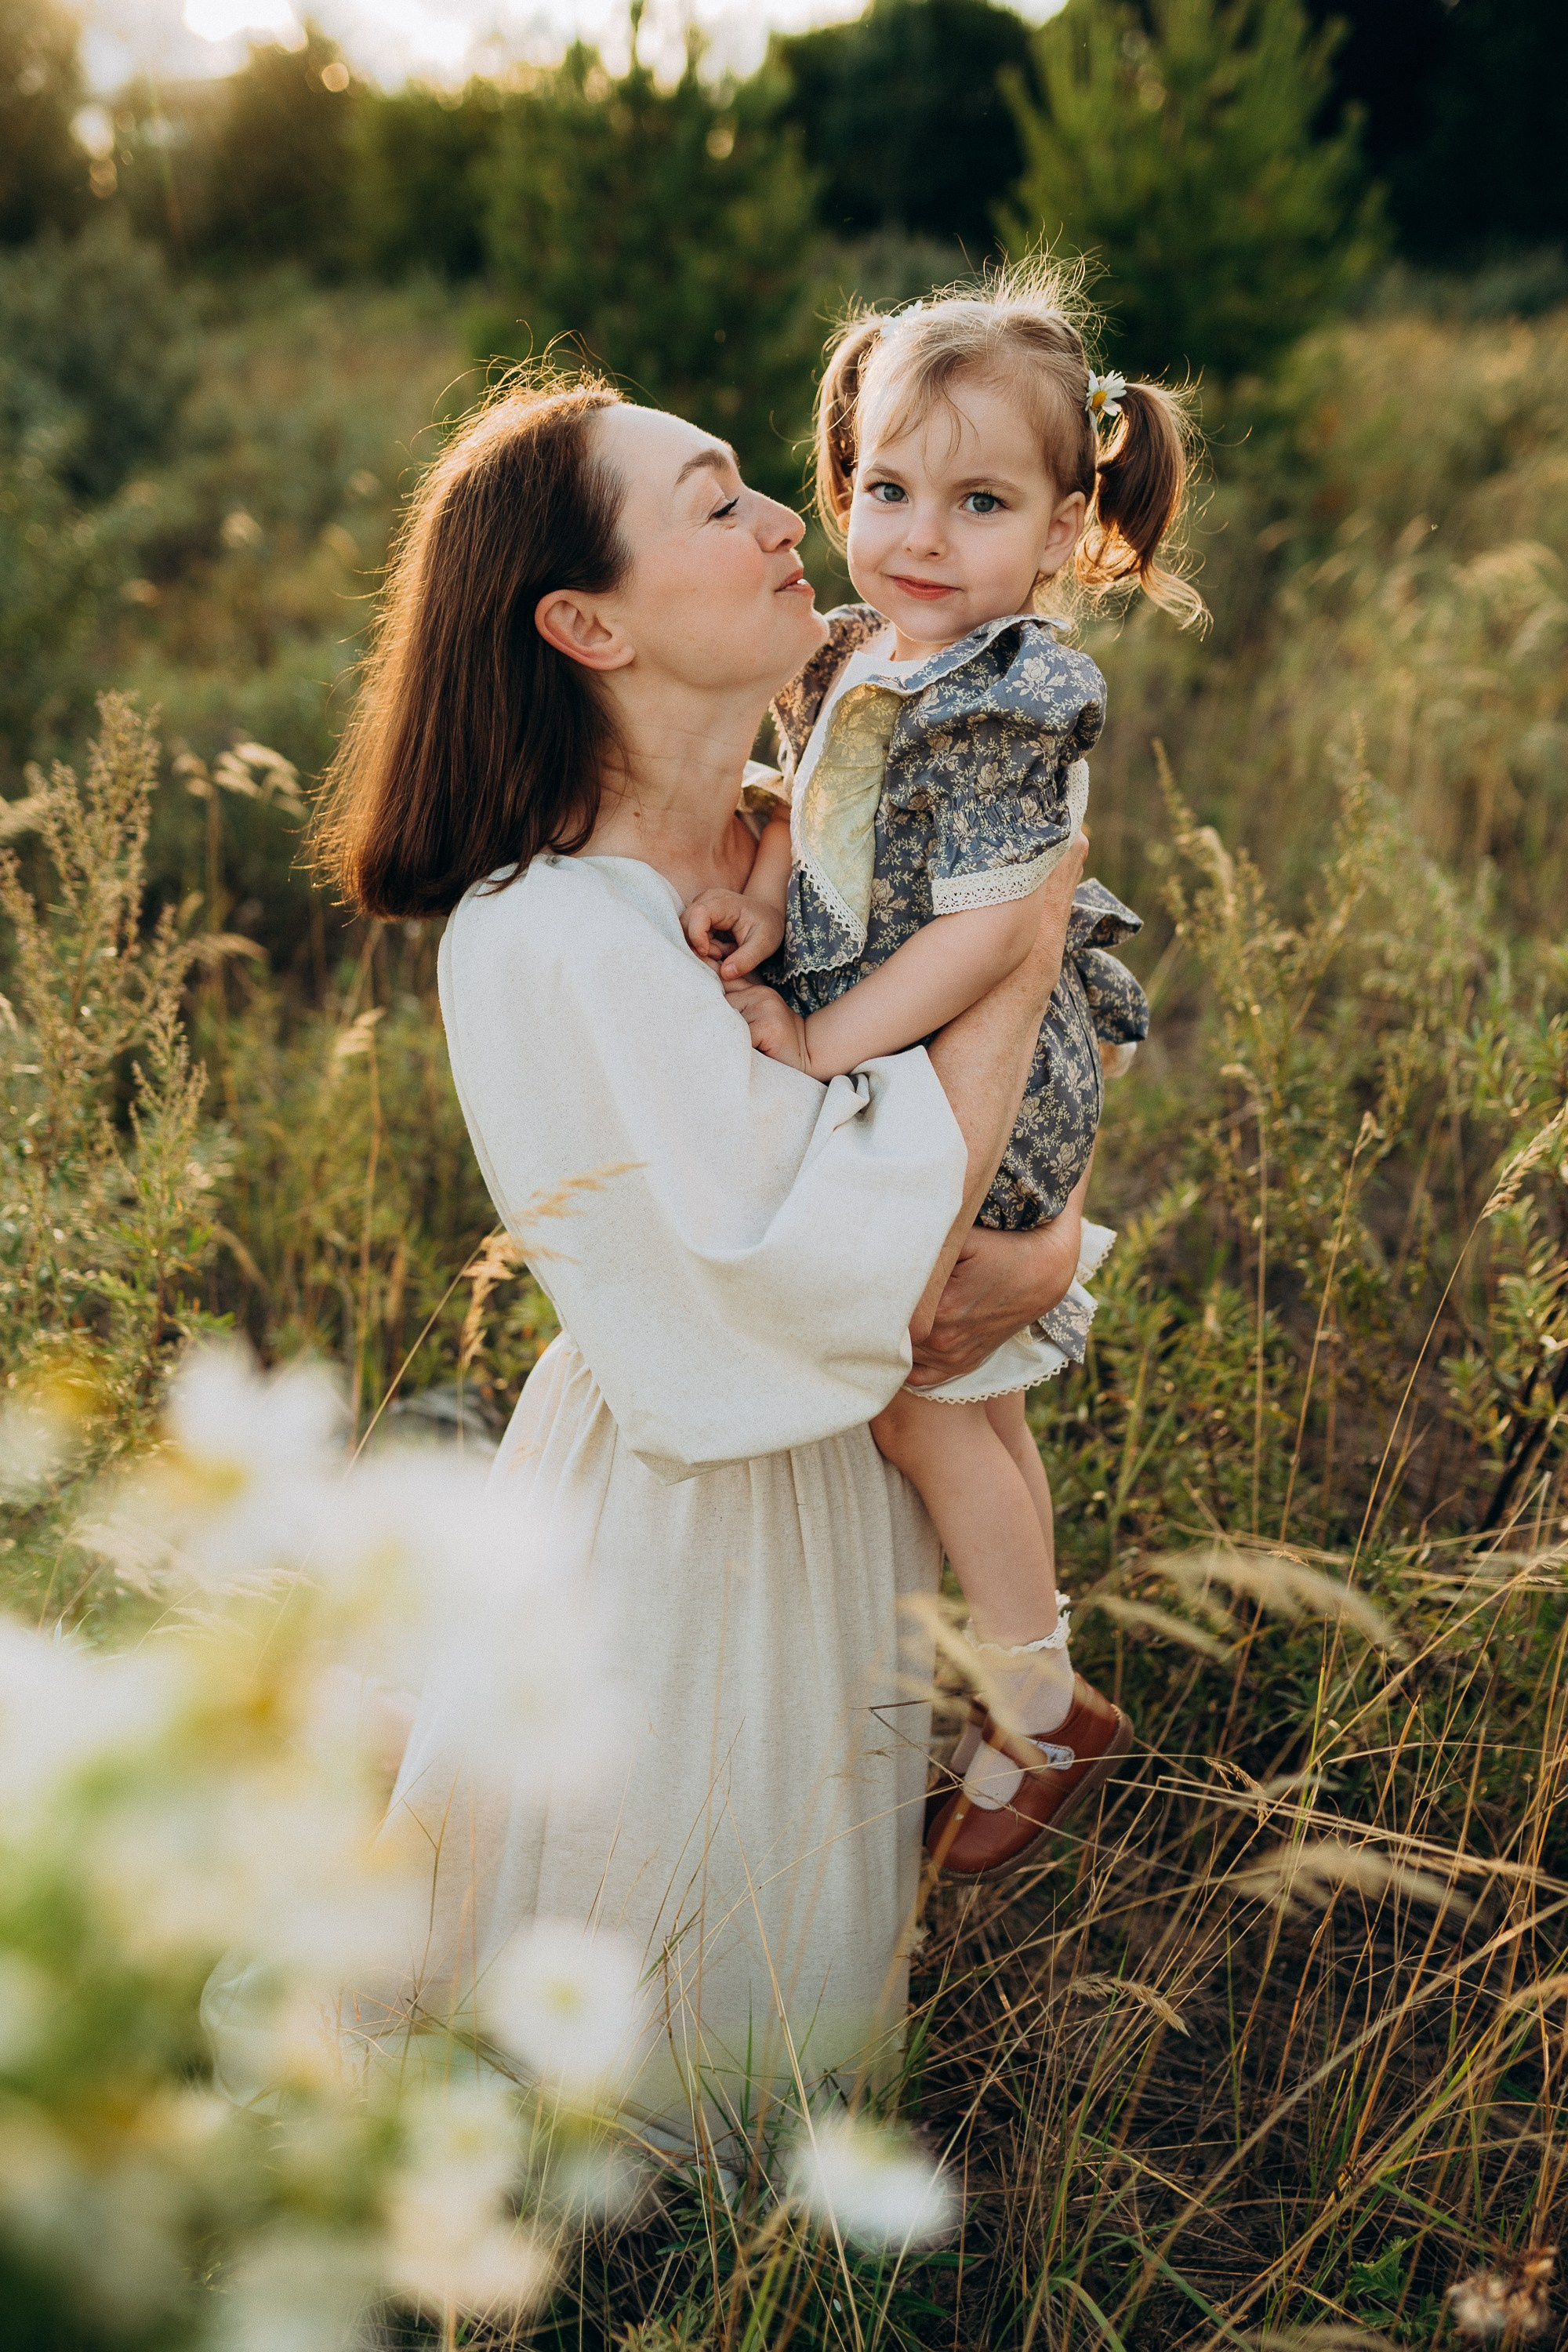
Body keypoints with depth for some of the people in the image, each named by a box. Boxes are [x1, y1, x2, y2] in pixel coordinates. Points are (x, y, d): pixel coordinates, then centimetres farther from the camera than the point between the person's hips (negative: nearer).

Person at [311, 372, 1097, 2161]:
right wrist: (1021, 957, -24)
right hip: (682, 1523, -7)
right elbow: (842, 1254, -31)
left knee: (809, 1990, 29)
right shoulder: (554, 940, -29)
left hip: (840, 1462, 7)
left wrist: (1044, 1258, -20)